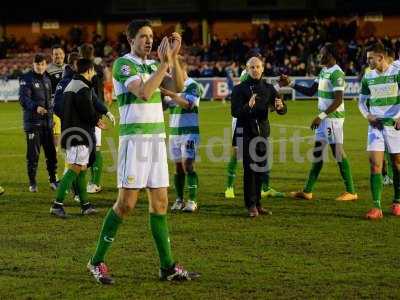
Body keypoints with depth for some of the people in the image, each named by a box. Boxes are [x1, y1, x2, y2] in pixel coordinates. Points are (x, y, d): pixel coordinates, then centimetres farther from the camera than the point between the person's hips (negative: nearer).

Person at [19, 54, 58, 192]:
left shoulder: (47, 80, 16)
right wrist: (36, 107, -32)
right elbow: (23, 98, -17)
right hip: (32, 122, -5)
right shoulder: (26, 79, -4)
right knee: (33, 153, -2)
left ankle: (53, 180, 15)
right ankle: (32, 182, 7)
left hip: (47, 121, 5)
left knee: (51, 152, 5)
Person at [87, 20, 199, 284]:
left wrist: (174, 57, -7)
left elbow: (178, 87, 2)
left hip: (157, 137, 7)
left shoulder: (152, 64, 16)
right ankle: (97, 261, 2)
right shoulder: (123, 64, -6)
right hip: (134, 138, -7)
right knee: (126, 203, -8)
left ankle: (167, 266, 8)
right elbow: (144, 93, -20)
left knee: (160, 202, 5)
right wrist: (164, 63, -19)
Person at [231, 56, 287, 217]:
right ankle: (251, 205, -8)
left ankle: (257, 204, 15)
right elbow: (234, 112, -11)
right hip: (246, 133, -4)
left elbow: (282, 110, 0)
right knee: (250, 169, -8)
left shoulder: (268, 88, 9)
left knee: (260, 169, 7)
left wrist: (280, 107, -24)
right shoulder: (240, 89, -2)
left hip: (263, 133, 4)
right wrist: (248, 106, -30)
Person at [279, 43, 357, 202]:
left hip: (333, 118, -10)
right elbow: (310, 91, 20)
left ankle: (351, 192, 1)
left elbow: (338, 101, -21)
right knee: (317, 152, 10)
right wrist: (290, 84, 16)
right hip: (324, 118, 10)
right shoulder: (323, 71, 14)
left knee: (338, 153, -6)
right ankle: (307, 191, 14)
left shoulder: (336, 73, -16)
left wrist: (321, 116, -23)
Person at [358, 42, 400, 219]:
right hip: (375, 125, 2)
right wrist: (368, 116, -3)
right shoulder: (368, 77, 6)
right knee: (375, 165, -9)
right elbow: (362, 101, 15)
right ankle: (376, 207, -12)